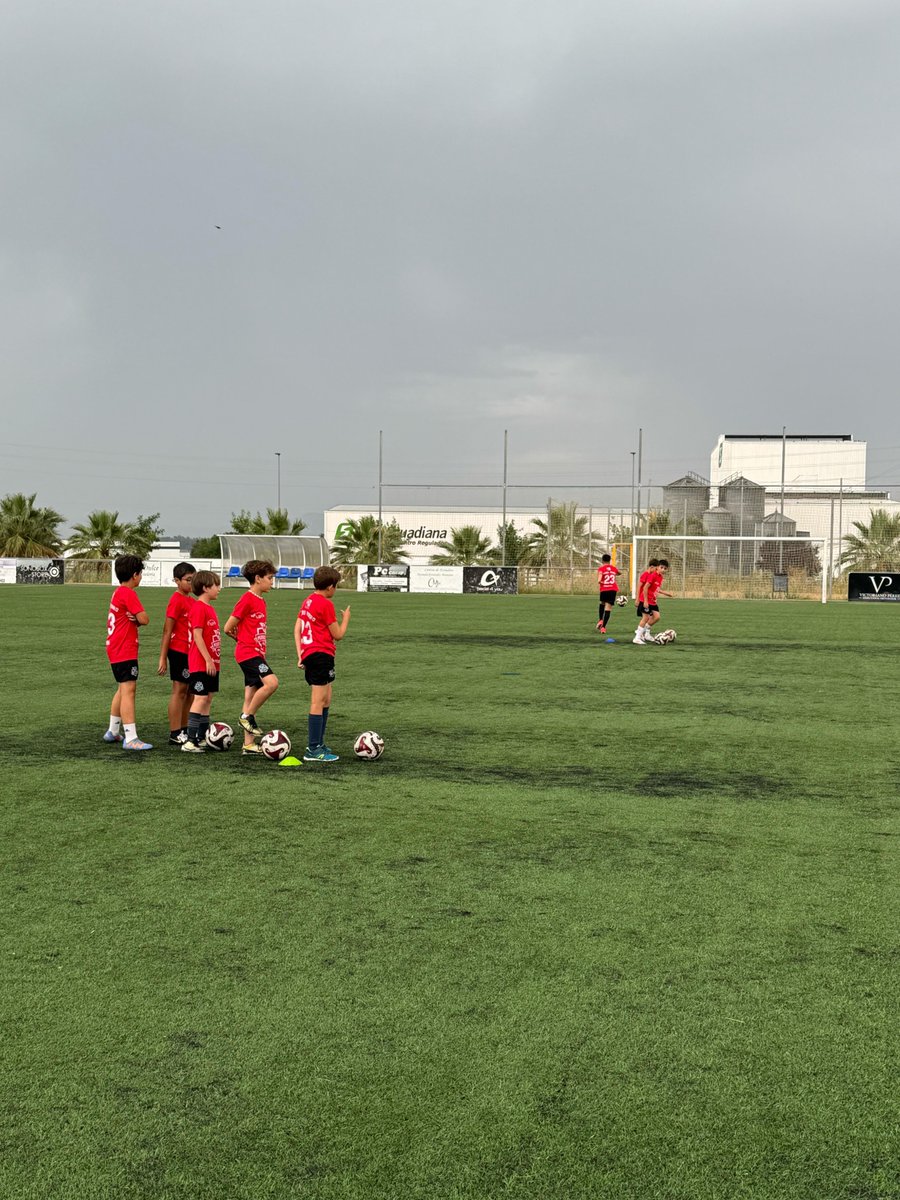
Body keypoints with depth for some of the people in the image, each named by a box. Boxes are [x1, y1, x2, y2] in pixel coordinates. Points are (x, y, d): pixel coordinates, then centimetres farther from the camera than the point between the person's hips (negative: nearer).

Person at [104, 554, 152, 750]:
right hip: (125, 651, -11)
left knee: (122, 689, 21)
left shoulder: (118, 592, 15)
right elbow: (144, 619, -20)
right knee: (129, 690, -14)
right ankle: (131, 739, -19)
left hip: (116, 650, 11)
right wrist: (137, 620, 0)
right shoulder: (128, 594, -15)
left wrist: (134, 620, -7)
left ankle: (113, 731, 31)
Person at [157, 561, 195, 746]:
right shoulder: (176, 600, -13)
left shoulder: (191, 600, 12)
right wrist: (163, 658, -16)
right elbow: (167, 630, -14)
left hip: (191, 652, 8)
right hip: (179, 651, -8)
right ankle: (175, 734, 1)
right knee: (179, 690, -4)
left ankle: (184, 730, 20)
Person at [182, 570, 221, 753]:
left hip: (211, 663, 9)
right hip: (201, 663, -9)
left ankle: (202, 739, 16)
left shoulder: (210, 608, 15)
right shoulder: (198, 607, -14)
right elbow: (197, 635, -19)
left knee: (208, 699, 11)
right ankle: (190, 741, -9)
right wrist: (208, 660, -19)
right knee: (200, 698, -10)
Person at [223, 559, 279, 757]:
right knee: (271, 682, -25)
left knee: (251, 696, 8)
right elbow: (228, 628, -10)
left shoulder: (261, 601, 15)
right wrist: (245, 642, 4)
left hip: (256, 654, 9)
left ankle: (249, 744, 11)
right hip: (248, 653, -9)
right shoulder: (246, 600, -12)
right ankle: (247, 716, -8)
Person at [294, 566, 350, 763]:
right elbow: (338, 635, -7)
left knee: (326, 700, 18)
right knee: (318, 702, -8)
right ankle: (313, 750, -9)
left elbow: (297, 628, 12)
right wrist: (345, 619, 10)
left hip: (309, 655, 9)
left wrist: (300, 653, 8)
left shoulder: (308, 601, 15)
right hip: (321, 655, -9)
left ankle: (318, 744, 23)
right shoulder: (326, 604, -11)